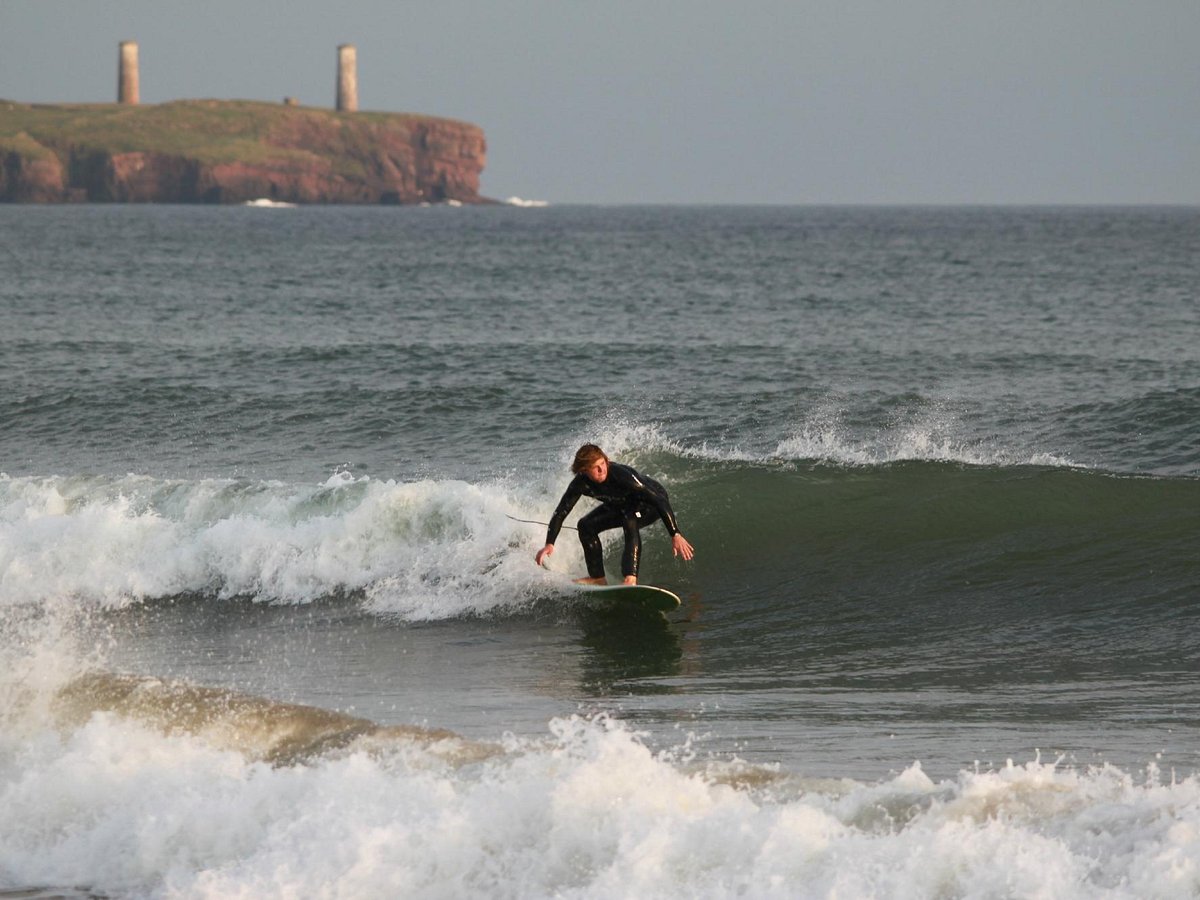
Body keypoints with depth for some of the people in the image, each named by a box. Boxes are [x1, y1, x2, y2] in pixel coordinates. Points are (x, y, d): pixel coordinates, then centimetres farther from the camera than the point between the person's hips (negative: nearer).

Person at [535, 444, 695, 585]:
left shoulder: (620, 474, -39)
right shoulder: (581, 483, -23)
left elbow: (660, 501, -38)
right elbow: (560, 513, -15)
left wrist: (675, 535, -43)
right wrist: (549, 544, -28)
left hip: (652, 504, -7)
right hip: (623, 506, 7)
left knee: (630, 521, -35)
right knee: (586, 525, -4)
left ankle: (631, 579, -41)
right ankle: (597, 578, 7)